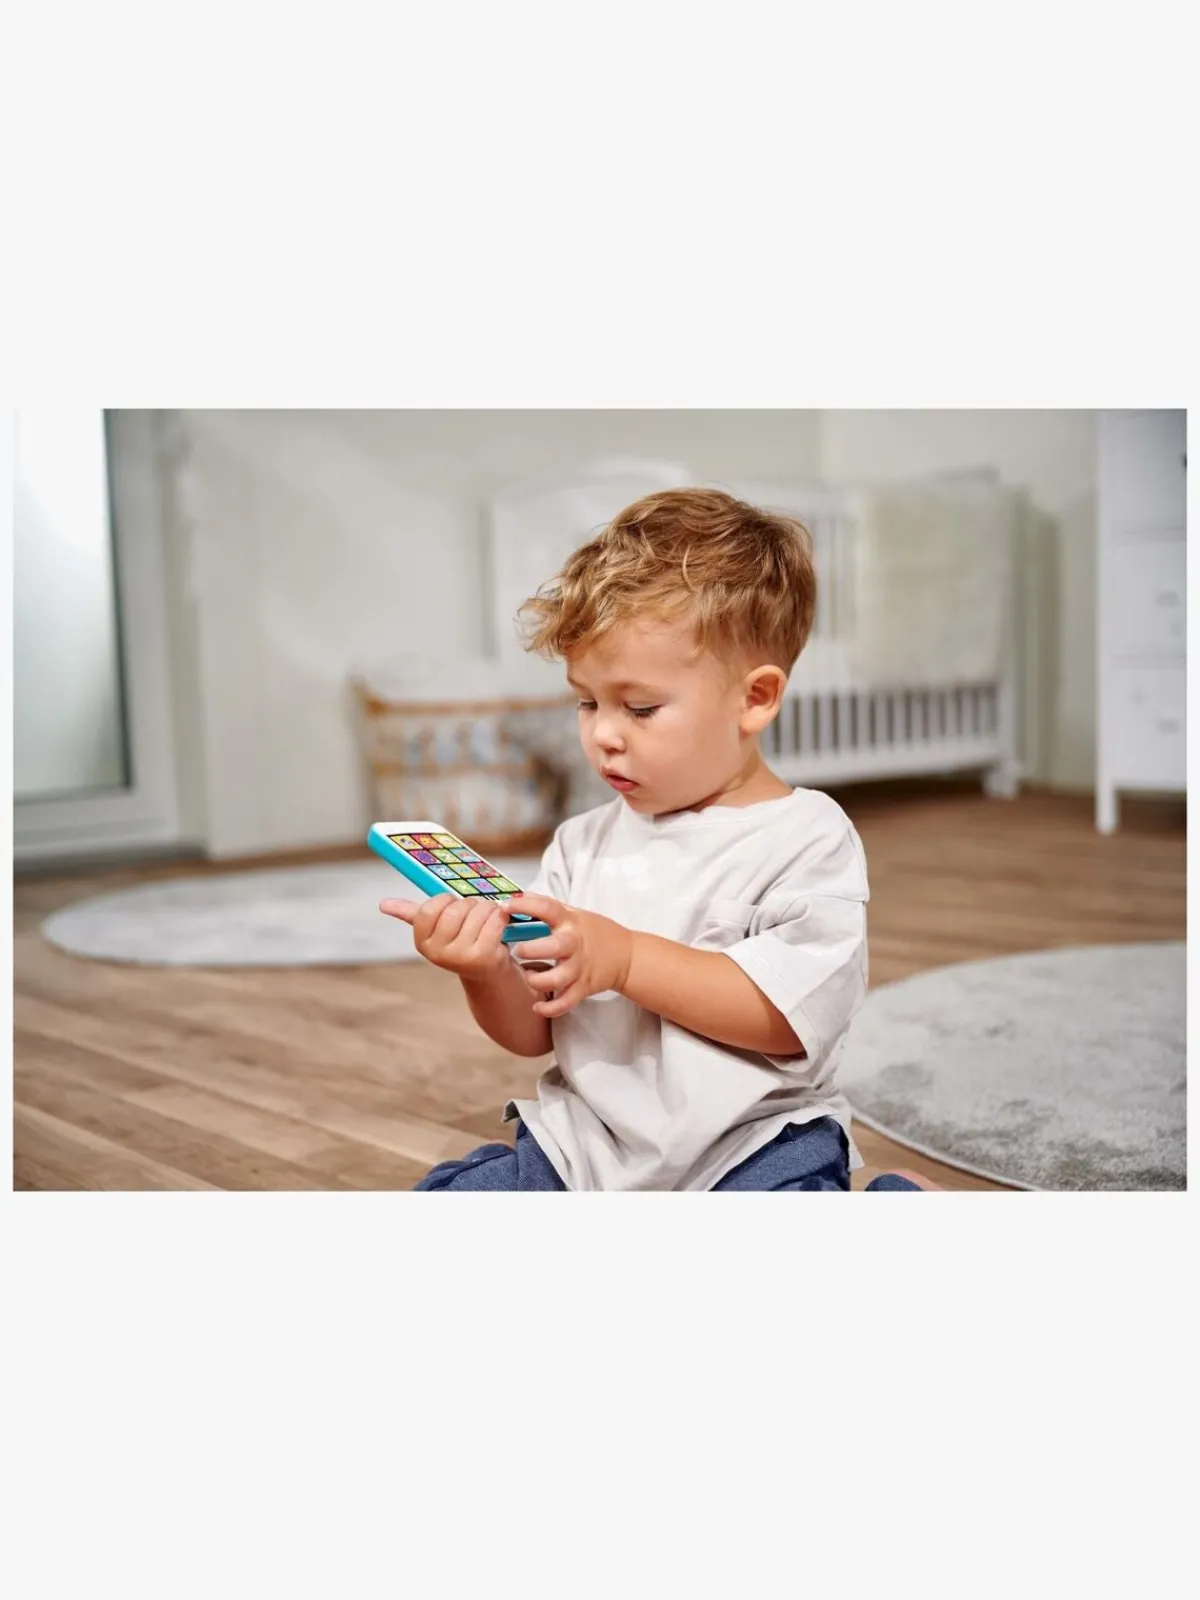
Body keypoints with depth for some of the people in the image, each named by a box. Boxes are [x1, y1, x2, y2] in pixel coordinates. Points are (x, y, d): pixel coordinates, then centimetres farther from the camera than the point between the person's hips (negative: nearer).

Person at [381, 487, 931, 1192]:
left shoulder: (807, 838, -6)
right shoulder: (584, 842, 9)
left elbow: (792, 1014, -17)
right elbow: (536, 1031, 9)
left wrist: (624, 956, -21)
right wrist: (487, 972, -13)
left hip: (751, 1147, -4)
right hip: (583, 1141, 5)